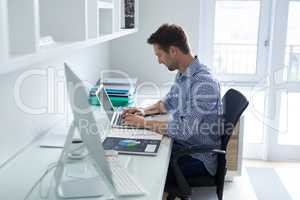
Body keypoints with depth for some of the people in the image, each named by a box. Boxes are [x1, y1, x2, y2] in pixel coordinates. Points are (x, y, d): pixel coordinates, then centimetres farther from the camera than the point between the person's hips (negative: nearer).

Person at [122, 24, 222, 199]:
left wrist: (144, 123, -20)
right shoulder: (182, 74, 5)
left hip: (199, 158, -8)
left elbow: (185, 130, -29)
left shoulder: (204, 83, -25)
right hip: (181, 145, 8)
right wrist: (145, 111, 5)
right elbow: (168, 102, 23)